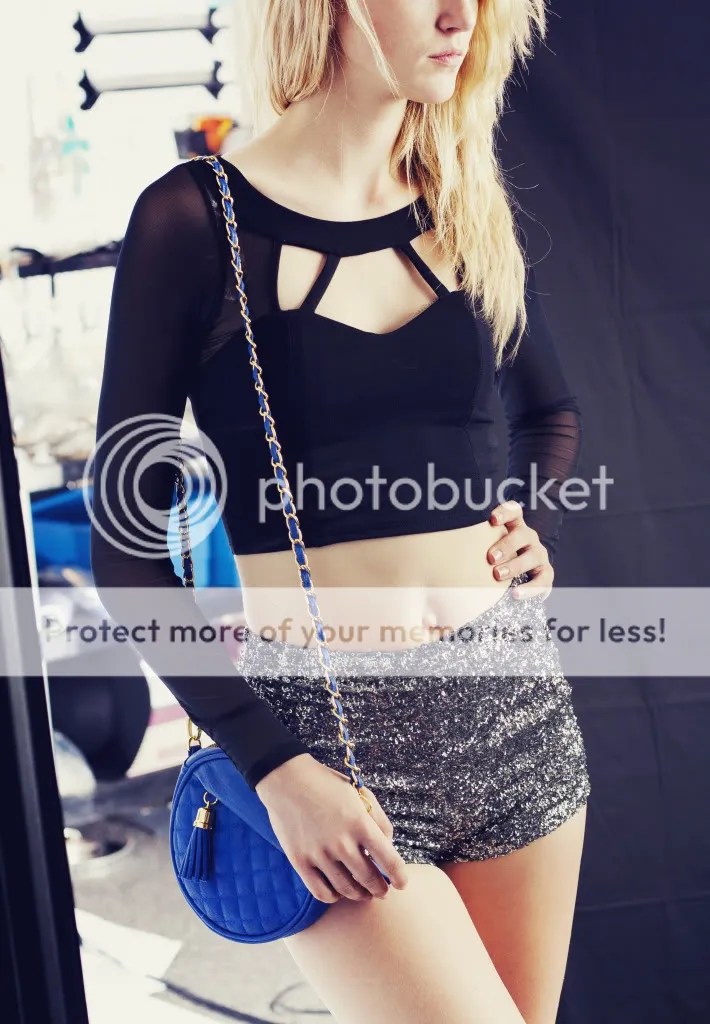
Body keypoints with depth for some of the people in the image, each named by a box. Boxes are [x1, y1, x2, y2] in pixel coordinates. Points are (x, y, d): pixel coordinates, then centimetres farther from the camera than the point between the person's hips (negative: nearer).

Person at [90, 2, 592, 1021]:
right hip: (332, 729, -4)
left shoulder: (471, 203, 7)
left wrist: (535, 528, 3)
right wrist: (273, 763, -13)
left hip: (514, 701, 5)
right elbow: (128, 546, -7)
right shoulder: (196, 218, -7)